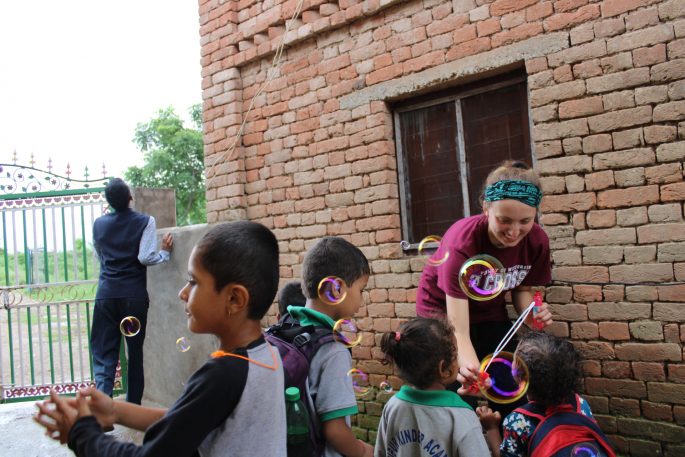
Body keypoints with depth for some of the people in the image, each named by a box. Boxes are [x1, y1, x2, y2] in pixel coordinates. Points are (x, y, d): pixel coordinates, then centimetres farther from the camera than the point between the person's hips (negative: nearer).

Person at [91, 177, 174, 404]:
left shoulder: (99, 224, 8)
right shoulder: (145, 221, -5)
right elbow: (146, 257, -13)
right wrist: (165, 251, 4)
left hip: (106, 294, 2)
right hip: (134, 294, -2)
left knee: (104, 351, 4)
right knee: (135, 351, 10)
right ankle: (133, 405, 18)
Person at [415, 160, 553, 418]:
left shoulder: (536, 241, -20)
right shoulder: (462, 242, -34)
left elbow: (521, 288, 1)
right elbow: (459, 331, -36)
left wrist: (530, 314, -22)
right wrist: (469, 368, -56)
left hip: (490, 313, 5)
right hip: (444, 312, -4)